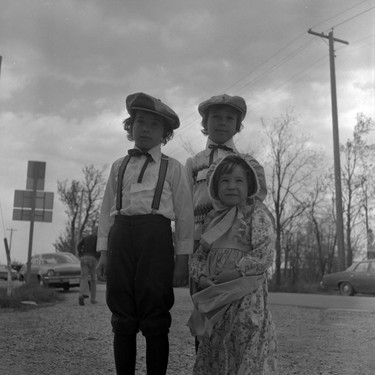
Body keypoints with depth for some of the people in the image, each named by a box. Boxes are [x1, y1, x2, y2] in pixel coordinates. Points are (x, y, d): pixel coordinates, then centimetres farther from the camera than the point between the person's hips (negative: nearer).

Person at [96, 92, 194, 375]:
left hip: (156, 237, -2)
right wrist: (104, 251, 6)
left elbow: (184, 215, 6)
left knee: (155, 319, -3)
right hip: (121, 237, 3)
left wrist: (182, 259, -1)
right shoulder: (119, 166, 20)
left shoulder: (173, 168, 12)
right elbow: (107, 210, 16)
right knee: (123, 319, 3)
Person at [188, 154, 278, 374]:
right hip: (216, 297, 6)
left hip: (246, 297, -6)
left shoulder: (257, 214, -6)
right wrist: (202, 277, -6)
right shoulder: (214, 218, 13)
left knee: (248, 355, -4)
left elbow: (264, 255, -16)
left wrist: (233, 273, -19)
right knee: (214, 353, 14)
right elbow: (200, 255, 13)